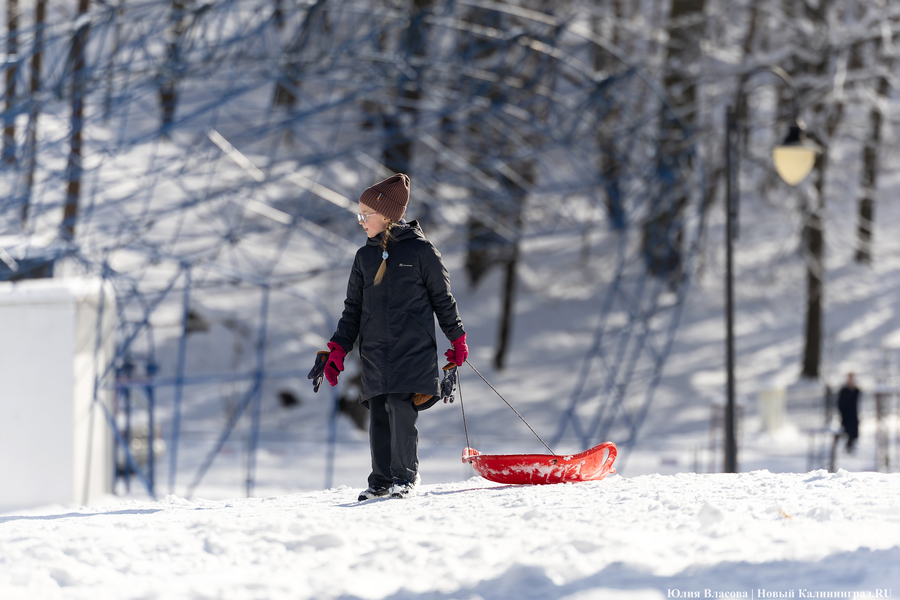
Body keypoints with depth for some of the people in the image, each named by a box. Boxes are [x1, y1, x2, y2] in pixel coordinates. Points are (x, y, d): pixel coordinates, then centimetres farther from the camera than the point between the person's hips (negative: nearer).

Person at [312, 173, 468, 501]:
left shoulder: (420, 249, 0)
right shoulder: (364, 256, 14)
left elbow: (442, 297, 6)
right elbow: (353, 308, 18)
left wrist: (457, 338, 7)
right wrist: (338, 349, 9)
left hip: (412, 348, -5)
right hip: (374, 352, 5)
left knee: (402, 412, -14)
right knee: (378, 417, 1)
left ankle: (405, 477, -2)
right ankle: (381, 481, 9)